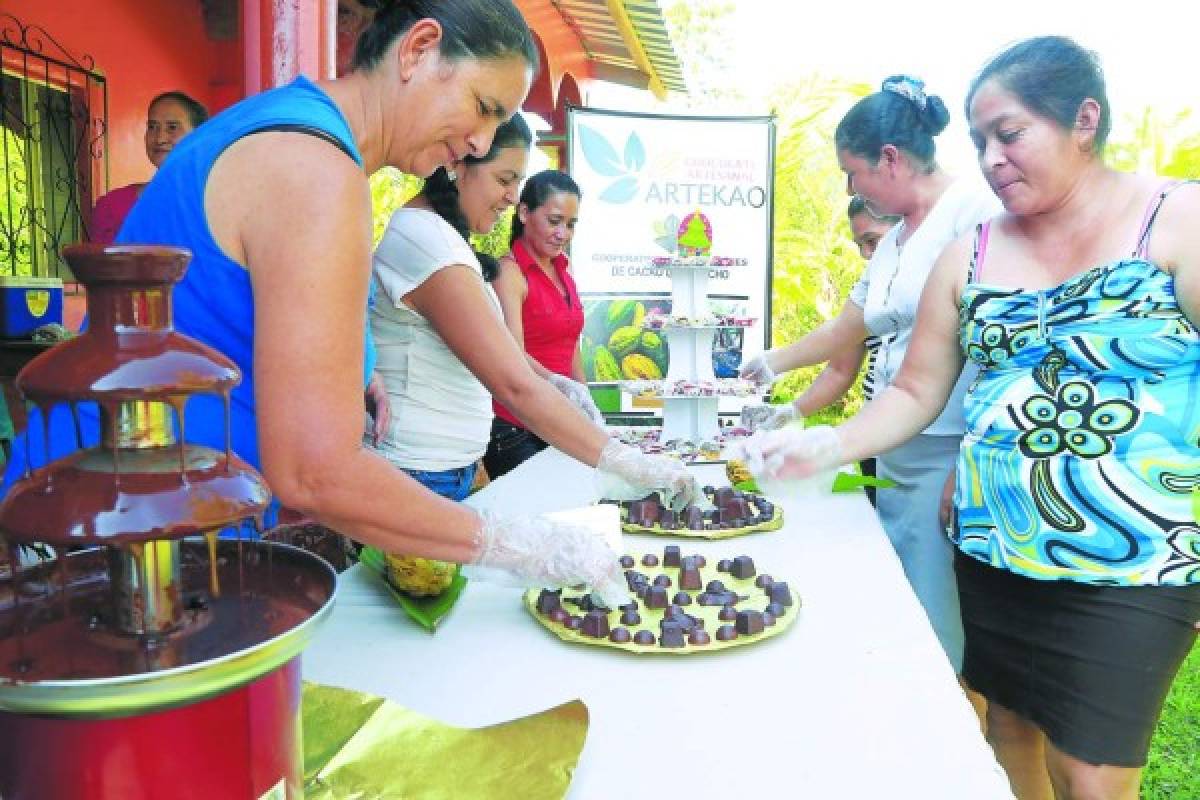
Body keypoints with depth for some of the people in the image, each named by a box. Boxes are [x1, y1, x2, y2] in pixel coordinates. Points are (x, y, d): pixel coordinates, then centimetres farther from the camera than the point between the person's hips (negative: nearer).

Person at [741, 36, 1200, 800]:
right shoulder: (969, 255, 4)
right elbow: (917, 392, 5)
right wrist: (829, 445, -11)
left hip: (1131, 574, -3)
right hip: (991, 558, 4)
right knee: (1007, 731, 17)